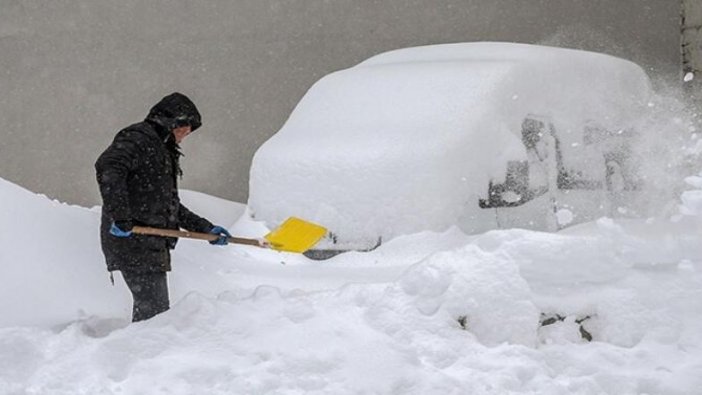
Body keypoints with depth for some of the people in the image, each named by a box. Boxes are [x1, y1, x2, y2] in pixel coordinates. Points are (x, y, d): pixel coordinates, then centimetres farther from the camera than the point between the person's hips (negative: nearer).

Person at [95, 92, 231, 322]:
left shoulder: (162, 150, 25)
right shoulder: (137, 138, -5)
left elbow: (171, 206, 29)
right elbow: (108, 167, -24)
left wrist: (206, 229, 22)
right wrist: (120, 216, -30)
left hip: (152, 245, 10)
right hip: (133, 242, -10)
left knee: (148, 309, 9)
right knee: (154, 307, -15)